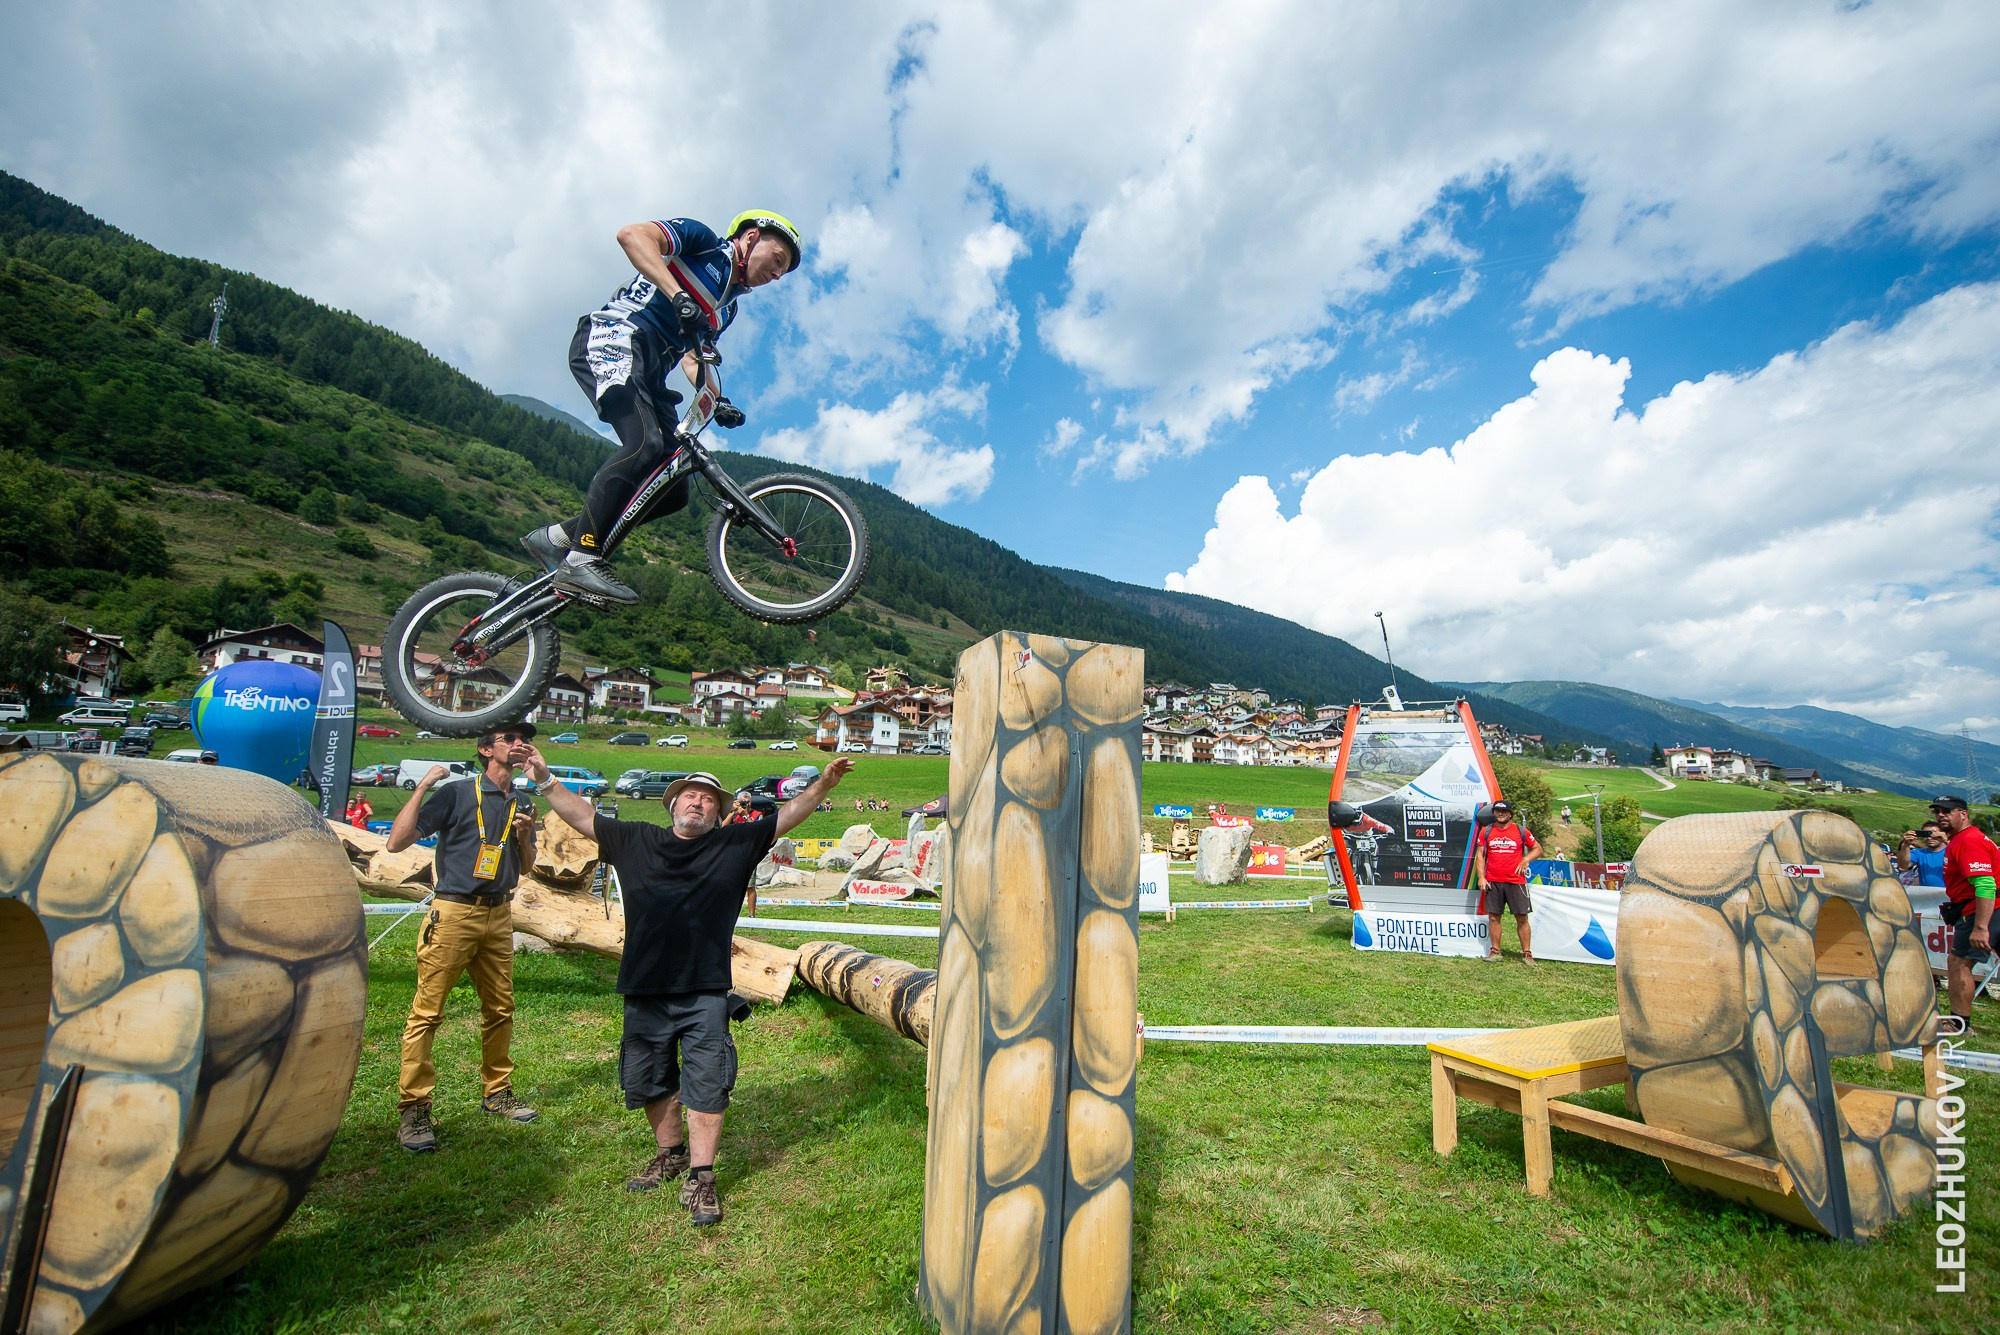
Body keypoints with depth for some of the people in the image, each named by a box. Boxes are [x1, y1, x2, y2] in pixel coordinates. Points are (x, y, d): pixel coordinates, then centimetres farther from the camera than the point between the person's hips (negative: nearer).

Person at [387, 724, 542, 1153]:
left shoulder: (521, 803, 11)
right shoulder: (457, 793, -5)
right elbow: (397, 841, -11)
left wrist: (524, 835, -3)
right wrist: (422, 788, -16)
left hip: (499, 916, 6)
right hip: (454, 912, -5)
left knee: (500, 1010, 12)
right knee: (427, 1011, -4)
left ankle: (497, 1092, 26)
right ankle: (413, 1109, 7)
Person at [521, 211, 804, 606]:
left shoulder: (728, 306, 26)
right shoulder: (702, 241, 5)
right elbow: (630, 234, -12)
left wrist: (717, 402, 6)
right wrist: (679, 296, -26)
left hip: (649, 373, 8)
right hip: (613, 338, -8)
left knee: (674, 491, -5)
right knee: (645, 444, -32)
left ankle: (558, 537, 0)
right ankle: (580, 560, -28)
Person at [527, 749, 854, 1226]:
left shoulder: (736, 844, 0)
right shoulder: (635, 840, 6)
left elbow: (787, 816, -4)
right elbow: (582, 816, 14)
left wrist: (822, 785, -16)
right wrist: (545, 780, 10)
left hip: (705, 994, -3)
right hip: (644, 991, 3)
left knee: (706, 1086, -1)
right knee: (648, 1081, 18)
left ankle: (700, 1178, 11)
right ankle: (671, 1153, 40)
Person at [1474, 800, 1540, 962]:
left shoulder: (1521, 831, 4)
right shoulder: (1486, 832, 7)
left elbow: (1537, 848, 14)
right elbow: (1479, 855, 8)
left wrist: (1525, 859, -5)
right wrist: (1481, 877, -1)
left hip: (1516, 881, -1)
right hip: (1493, 882, 1)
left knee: (1522, 918, 0)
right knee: (1493, 917, 4)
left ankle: (1527, 953, 8)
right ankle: (1495, 951, 11)